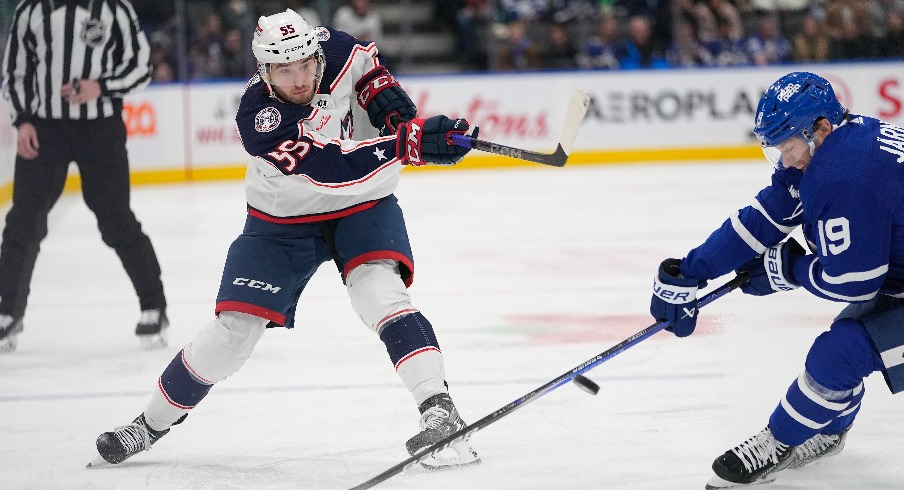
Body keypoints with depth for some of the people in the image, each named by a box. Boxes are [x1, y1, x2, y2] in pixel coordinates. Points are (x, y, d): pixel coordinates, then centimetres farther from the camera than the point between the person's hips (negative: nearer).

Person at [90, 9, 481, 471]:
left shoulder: (330, 47, -19)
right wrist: (412, 142, -51)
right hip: (283, 220, -2)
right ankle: (152, 423, 18)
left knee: (378, 290, -26)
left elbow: (361, 57, 8)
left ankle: (440, 413, -29)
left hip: (361, 206, 2)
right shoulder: (258, 118, -32)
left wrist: (383, 94, -12)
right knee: (233, 328, -1)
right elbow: (334, 170, -42)